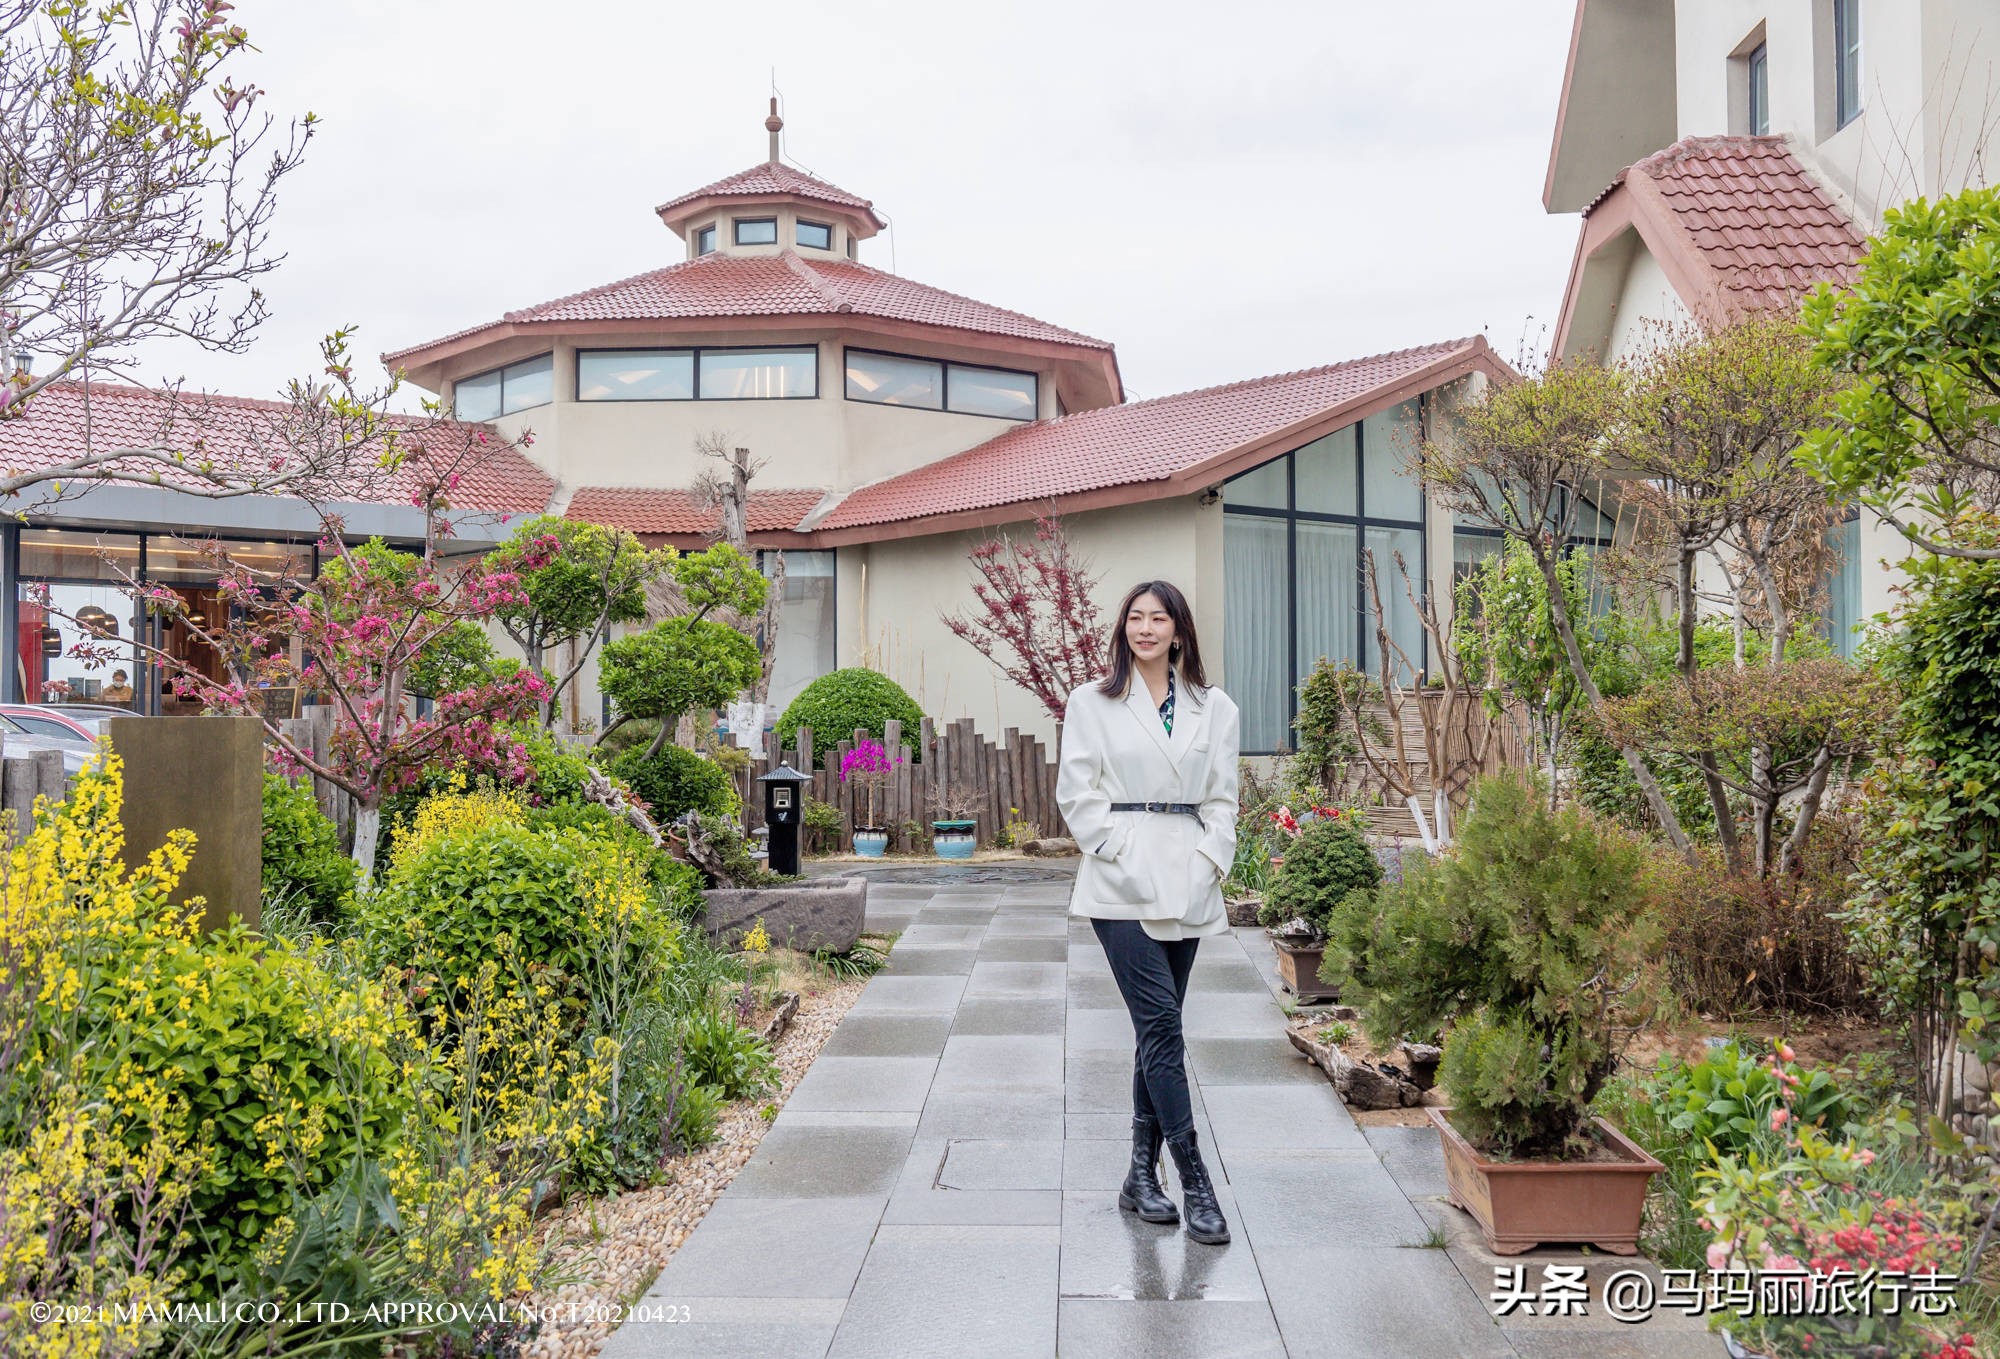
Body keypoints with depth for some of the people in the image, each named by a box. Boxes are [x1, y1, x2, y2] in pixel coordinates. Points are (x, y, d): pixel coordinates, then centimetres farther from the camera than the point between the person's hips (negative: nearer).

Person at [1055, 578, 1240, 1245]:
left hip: (1188, 888, 3)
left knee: (1157, 1031, 8)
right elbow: (1077, 794, 0)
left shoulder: (1215, 708, 11)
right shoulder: (1092, 703, 4)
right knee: (1161, 1023, -11)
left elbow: (1222, 797, 11)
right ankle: (1196, 1186, -8)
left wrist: (1208, 861, -3)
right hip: (1122, 888, -3)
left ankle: (1142, 1175, 19)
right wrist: (1123, 853, -10)